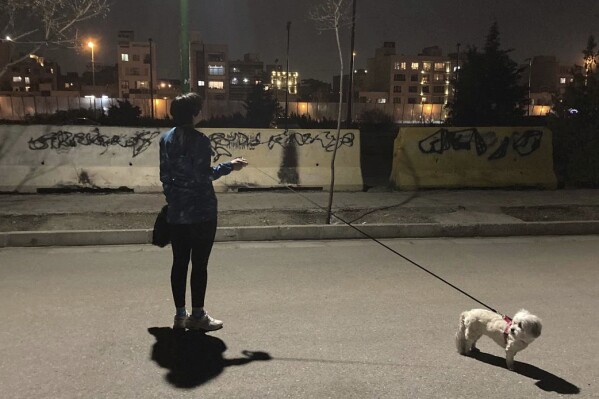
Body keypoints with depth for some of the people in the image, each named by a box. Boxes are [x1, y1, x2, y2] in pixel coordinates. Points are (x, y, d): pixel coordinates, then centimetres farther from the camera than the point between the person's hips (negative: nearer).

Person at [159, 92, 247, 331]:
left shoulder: (166, 139, 8)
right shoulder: (199, 140, -13)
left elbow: (164, 176, 11)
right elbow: (202, 176, -15)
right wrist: (229, 166, -5)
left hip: (176, 212, 7)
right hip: (201, 212, -6)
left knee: (179, 262, 11)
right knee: (199, 264, 2)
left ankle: (180, 314, 18)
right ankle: (197, 315, 9)